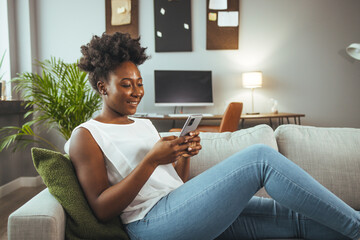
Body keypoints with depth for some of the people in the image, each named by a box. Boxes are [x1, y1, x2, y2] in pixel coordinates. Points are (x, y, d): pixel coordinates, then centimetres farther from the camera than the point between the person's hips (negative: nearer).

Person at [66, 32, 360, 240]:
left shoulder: (145, 124, 22)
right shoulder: (86, 135, 2)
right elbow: (102, 209, -9)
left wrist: (184, 155, -2)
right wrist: (151, 160, -16)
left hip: (186, 212, 7)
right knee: (260, 157, -20)